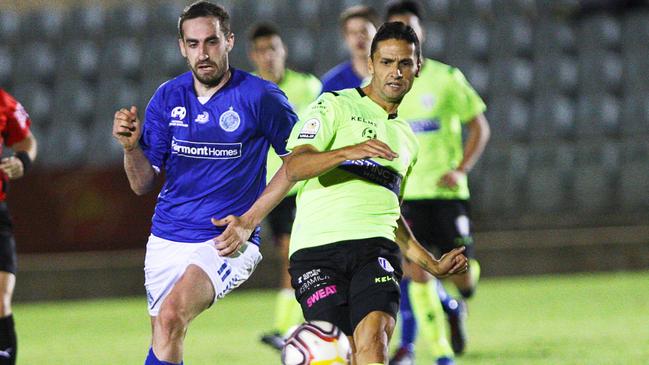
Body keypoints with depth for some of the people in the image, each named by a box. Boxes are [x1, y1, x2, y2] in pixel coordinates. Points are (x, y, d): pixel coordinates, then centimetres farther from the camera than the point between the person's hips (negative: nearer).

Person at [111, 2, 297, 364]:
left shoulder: (260, 97, -9)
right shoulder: (168, 97, 3)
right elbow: (143, 183, 5)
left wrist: (249, 220, -7)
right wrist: (131, 145, -18)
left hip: (226, 242, -5)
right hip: (167, 237, 5)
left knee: (171, 317, -28)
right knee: (163, 333, 10)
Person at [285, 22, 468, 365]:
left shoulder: (406, 139, 27)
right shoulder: (334, 105, 6)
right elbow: (293, 167, -9)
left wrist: (433, 265, 32)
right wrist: (348, 152, -24)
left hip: (375, 247, 3)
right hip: (317, 247, -3)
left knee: (373, 336, -23)